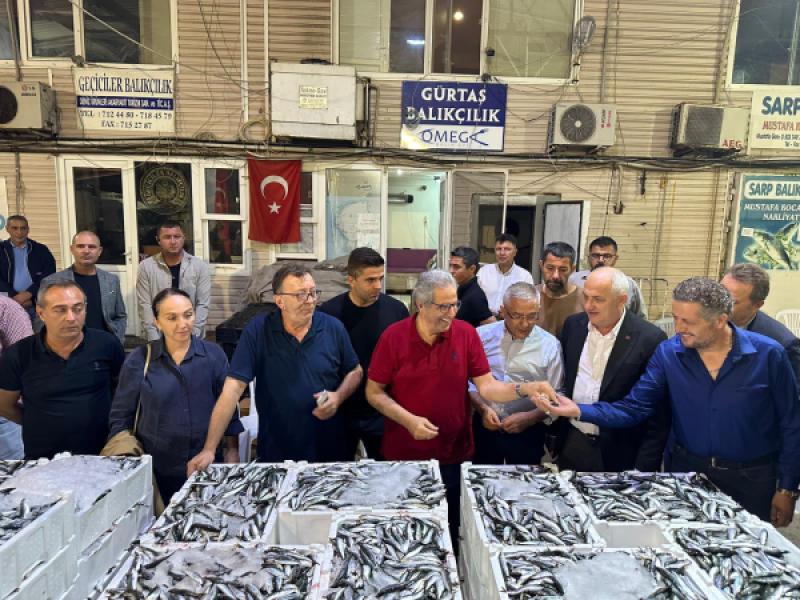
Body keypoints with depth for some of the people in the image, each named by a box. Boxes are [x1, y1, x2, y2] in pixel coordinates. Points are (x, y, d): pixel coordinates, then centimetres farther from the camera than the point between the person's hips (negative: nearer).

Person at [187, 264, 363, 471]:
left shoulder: (333, 328, -6)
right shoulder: (257, 331, -12)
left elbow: (355, 371, 7)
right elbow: (233, 387, -16)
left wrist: (339, 396, -14)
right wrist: (209, 449, -21)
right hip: (276, 452, -1)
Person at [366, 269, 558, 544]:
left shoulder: (467, 333, -7)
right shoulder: (394, 336, -11)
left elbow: (487, 386, -8)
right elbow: (374, 392, -6)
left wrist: (525, 388, -25)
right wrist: (408, 420, -19)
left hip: (453, 454, 1)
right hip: (403, 454, -1)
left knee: (449, 528, 18)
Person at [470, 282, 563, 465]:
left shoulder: (550, 345, -6)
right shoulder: (483, 335, -3)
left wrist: (530, 417, -17)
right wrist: (482, 408, -13)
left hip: (528, 431, -1)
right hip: (486, 425, 1)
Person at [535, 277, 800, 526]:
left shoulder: (768, 354, -13)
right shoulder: (668, 353, -10)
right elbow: (633, 408, -12)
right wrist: (578, 410, -26)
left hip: (751, 479, -1)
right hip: (688, 470, 1)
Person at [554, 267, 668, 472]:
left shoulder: (650, 338, -15)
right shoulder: (573, 325, -1)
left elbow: (658, 413, -12)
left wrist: (644, 467, -12)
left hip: (619, 454, -4)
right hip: (571, 444, 4)